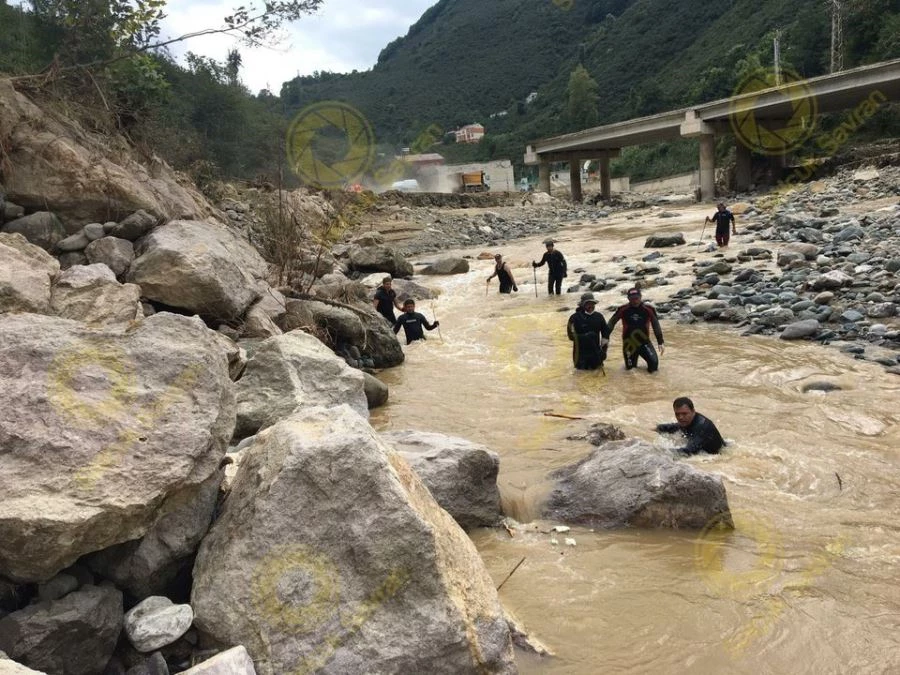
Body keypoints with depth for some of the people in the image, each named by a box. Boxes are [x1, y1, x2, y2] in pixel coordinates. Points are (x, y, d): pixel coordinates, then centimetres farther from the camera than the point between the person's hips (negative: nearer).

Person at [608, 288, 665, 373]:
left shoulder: (649, 310, -9)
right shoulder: (623, 310, -9)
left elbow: (656, 326, 0)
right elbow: (612, 322, 0)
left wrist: (660, 342, -2)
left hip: (644, 342, 0)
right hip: (629, 343, 0)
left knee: (654, 364, -15)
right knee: (630, 367, 5)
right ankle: (632, 362, 41)